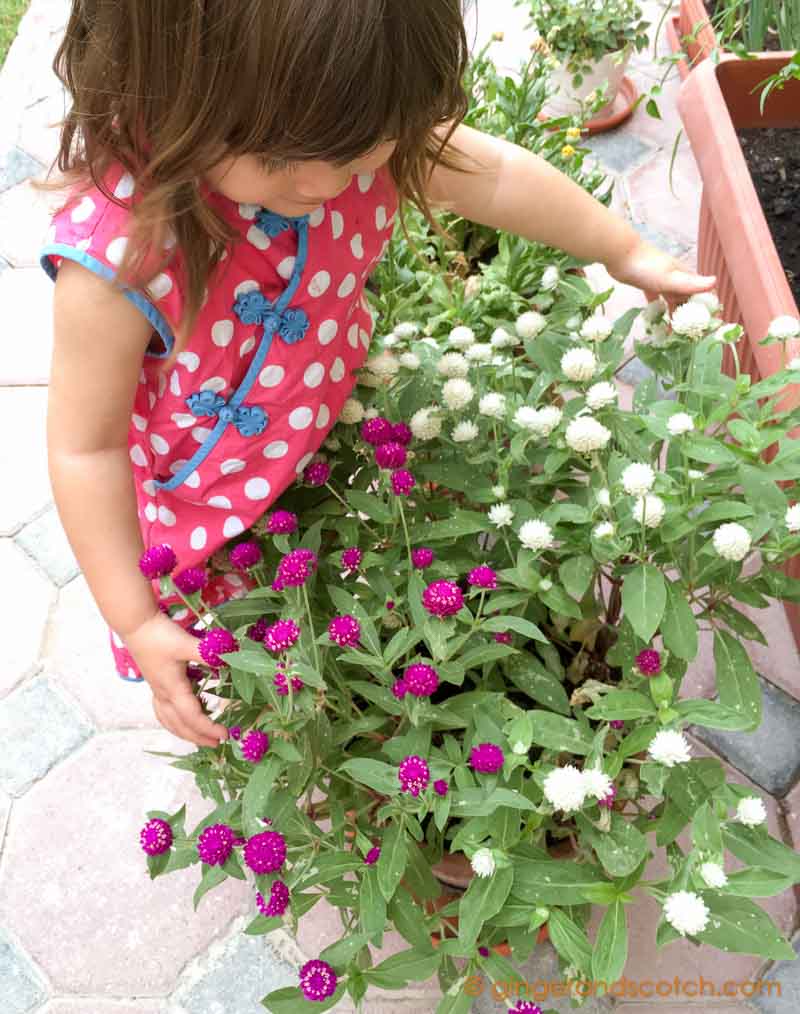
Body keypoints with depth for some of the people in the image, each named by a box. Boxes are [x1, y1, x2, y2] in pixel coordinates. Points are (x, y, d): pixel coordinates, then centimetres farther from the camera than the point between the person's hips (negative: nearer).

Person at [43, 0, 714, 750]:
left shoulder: (340, 129, -22)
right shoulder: (117, 262, -37)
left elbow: (495, 178, -5)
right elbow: (86, 447, -23)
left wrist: (624, 253, 10)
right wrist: (136, 623, -17)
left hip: (338, 445, 4)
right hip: (210, 529, -4)